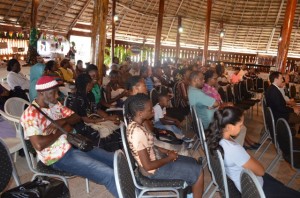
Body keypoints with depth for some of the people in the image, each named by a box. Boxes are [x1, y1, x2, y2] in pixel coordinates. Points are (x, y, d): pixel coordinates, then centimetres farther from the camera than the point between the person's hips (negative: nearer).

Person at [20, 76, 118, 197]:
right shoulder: (30, 114, -16)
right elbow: (39, 145, -26)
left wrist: (62, 121, -10)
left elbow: (77, 117, 12)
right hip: (59, 157, -8)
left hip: (74, 145, 9)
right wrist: (62, 130, -14)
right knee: (109, 175, -22)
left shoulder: (55, 105, 8)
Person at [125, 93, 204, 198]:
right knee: (198, 171, -2)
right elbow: (148, 166, -27)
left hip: (155, 159, 9)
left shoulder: (134, 125, -3)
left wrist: (165, 151, 3)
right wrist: (169, 158, -14)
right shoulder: (138, 132, -31)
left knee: (192, 161, 18)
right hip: (154, 170, -9)